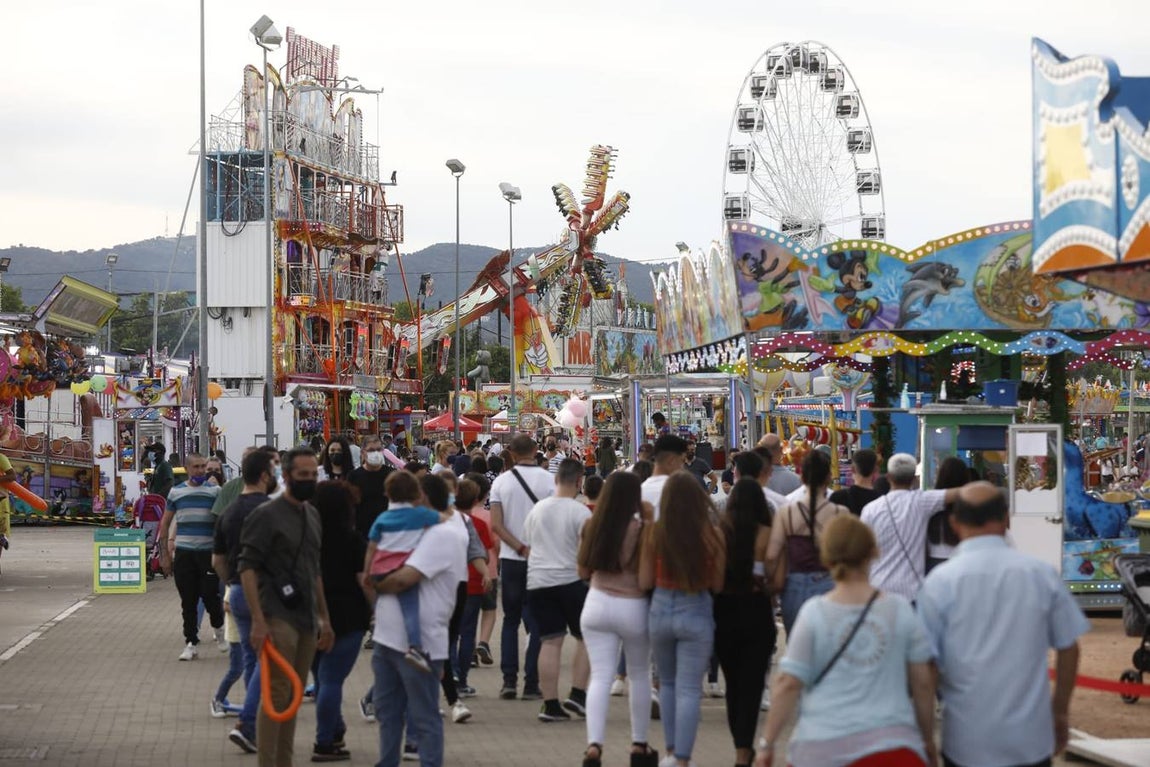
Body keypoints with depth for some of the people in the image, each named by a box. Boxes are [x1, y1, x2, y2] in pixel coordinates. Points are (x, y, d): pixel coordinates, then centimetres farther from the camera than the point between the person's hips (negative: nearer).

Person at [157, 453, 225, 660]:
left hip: (208, 552, -2)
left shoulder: (215, 491, 3)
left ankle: (219, 628, 26)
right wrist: (165, 552, 10)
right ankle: (191, 643, 11)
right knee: (188, 601, 4)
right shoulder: (176, 492, 8)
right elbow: (165, 523, 14)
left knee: (210, 596, -3)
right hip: (183, 553, 2)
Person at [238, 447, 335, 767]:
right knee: (277, 696, -9)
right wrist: (258, 620, -19)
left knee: (294, 696, 10)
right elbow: (248, 568, -12)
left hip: (306, 619, 7)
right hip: (278, 617, -7)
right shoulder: (267, 515, -7)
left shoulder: (313, 515, 16)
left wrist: (324, 618, 20)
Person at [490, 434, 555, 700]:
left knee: (510, 620, 14)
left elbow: (496, 524, -6)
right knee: (536, 623, 3)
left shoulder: (501, 482, 1)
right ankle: (531, 684, 0)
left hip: (510, 559, 2)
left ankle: (509, 680, 7)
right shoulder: (548, 480, -6)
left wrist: (521, 548, -9)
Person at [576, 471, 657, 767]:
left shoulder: (591, 526, 1)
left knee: (600, 676, 3)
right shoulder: (640, 529, -13)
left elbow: (584, 572, 8)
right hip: (633, 609, -3)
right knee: (640, 675, 15)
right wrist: (650, 522, -4)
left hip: (597, 605, 3)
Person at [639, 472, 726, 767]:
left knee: (667, 684, 22)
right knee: (688, 690, 3)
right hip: (696, 614, -2)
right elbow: (718, 585, -4)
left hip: (661, 610, 2)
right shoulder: (711, 536, -10)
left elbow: (645, 583, -3)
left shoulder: (655, 533, -8)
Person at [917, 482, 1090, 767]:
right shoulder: (1043, 574, -3)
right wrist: (1061, 711, 19)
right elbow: (1068, 648, 5)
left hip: (967, 739, -1)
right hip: (1032, 737, 1)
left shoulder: (940, 581, -8)